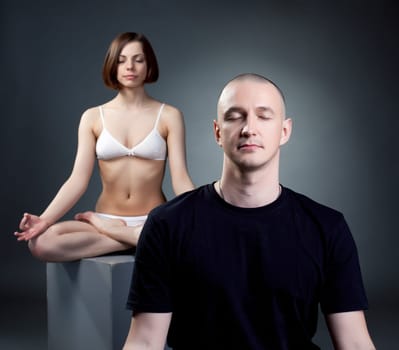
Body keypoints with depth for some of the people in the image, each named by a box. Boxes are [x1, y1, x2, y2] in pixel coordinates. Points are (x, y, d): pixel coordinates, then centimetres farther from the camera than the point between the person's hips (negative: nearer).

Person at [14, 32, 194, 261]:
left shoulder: (168, 116, 1)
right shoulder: (93, 117, 5)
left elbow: (180, 179, -5)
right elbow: (78, 180, -2)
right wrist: (45, 219, -18)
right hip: (105, 219, 2)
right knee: (42, 242, -28)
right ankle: (137, 237, -17)